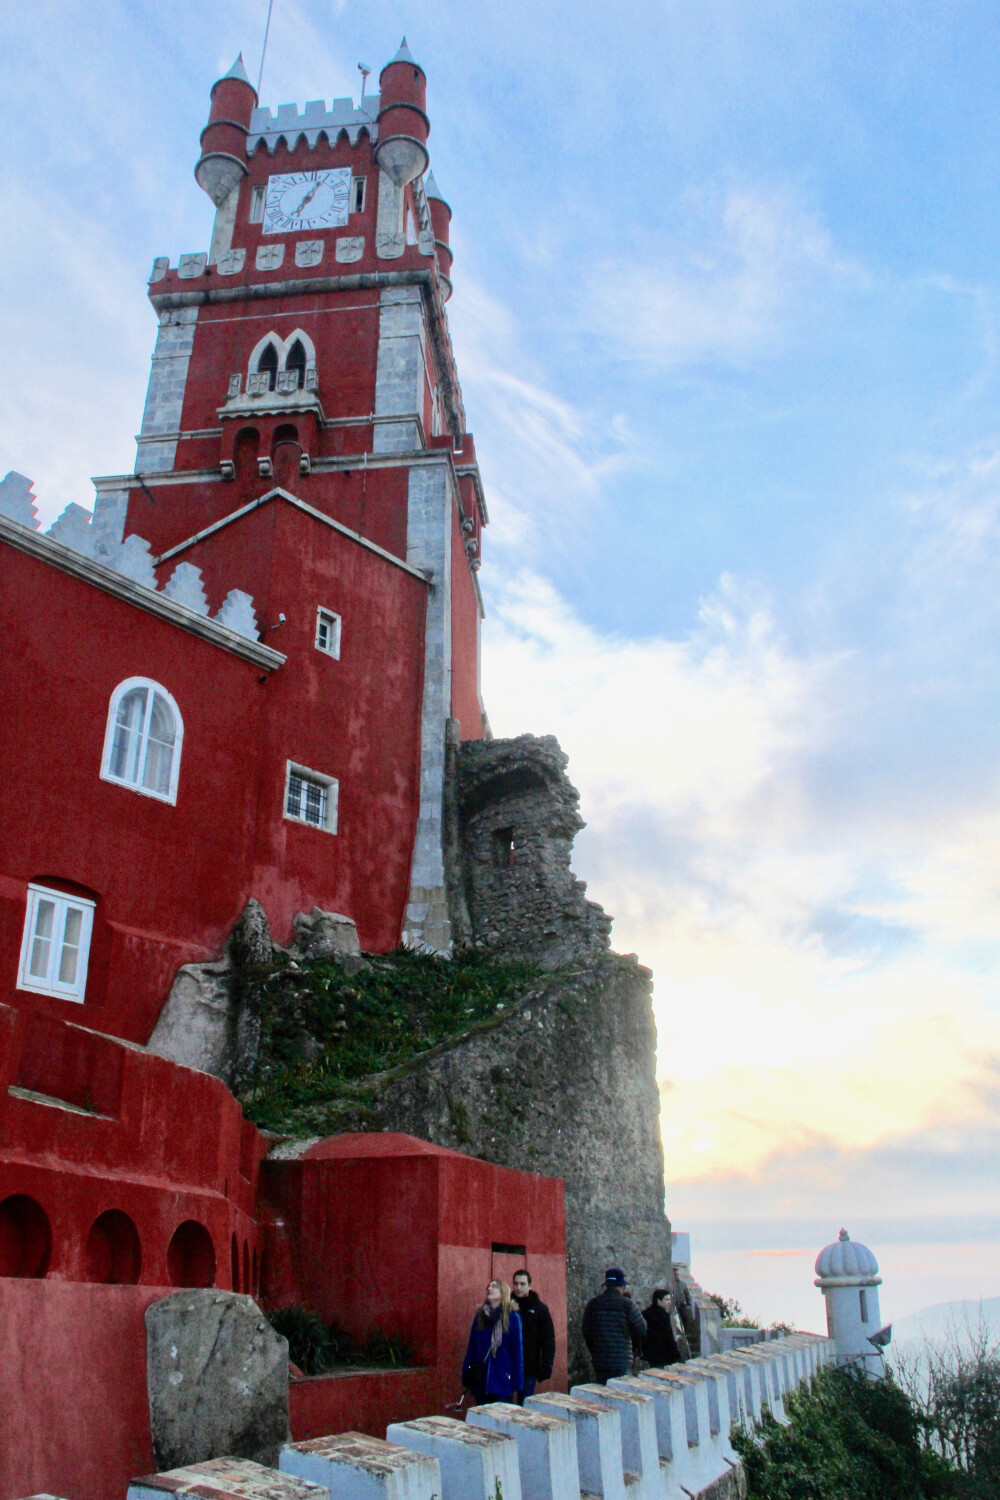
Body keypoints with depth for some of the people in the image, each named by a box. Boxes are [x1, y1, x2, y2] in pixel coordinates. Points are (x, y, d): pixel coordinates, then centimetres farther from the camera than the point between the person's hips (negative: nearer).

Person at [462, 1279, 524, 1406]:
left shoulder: (512, 1317, -4)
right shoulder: (479, 1316, 7)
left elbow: (517, 1352, -3)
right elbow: (471, 1348, 9)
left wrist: (517, 1385, -6)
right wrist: (466, 1377, 5)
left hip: (502, 1381, -3)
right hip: (480, 1381, 3)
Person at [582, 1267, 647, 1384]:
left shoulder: (592, 1304, 1)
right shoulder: (627, 1304, -9)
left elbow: (586, 1332, 6)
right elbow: (642, 1330, -5)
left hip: (599, 1362, 3)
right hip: (622, 1362, -3)